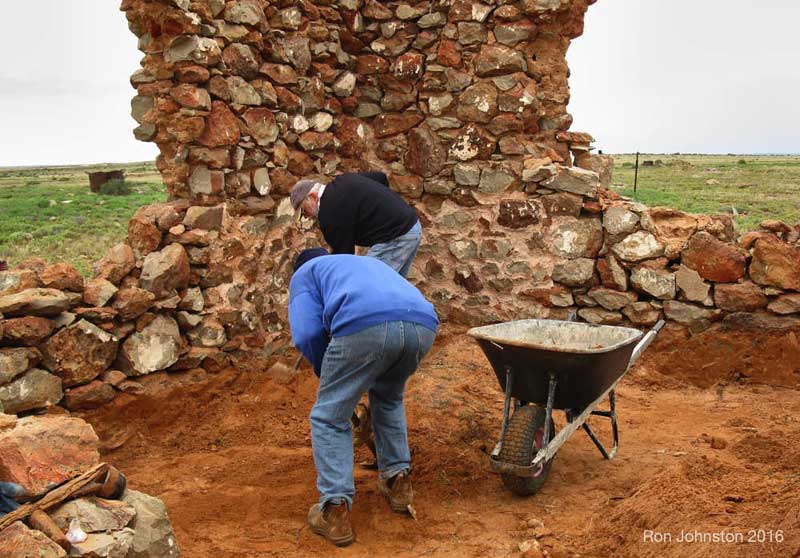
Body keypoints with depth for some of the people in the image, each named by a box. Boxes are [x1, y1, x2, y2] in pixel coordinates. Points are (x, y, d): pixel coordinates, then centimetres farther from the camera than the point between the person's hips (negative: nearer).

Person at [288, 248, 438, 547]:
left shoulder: (305, 273, 29)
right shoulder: (370, 263, 45)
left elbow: (307, 334, 11)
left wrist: (327, 373, 31)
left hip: (366, 325, -5)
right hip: (422, 325, 6)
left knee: (329, 418, 15)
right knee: (388, 398, 34)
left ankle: (335, 512, 11)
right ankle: (398, 483, 34)